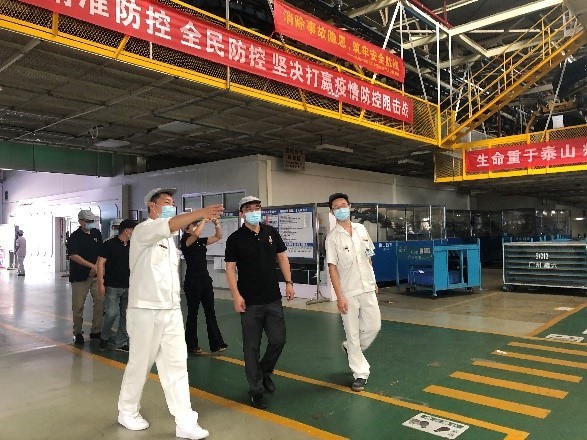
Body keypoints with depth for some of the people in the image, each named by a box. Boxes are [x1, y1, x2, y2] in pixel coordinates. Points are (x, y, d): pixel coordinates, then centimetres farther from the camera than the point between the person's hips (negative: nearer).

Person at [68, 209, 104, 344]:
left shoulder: (97, 234, 10)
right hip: (80, 276, -4)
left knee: (101, 302, 0)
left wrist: (96, 268, 0)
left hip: (96, 274, 4)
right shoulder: (75, 237, -6)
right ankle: (77, 333, 17)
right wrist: (92, 266, -20)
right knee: (78, 306, 2)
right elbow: (73, 256, -16)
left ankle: (96, 331, 11)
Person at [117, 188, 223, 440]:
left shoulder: (169, 238, 18)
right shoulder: (143, 230, -9)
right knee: (140, 364, 7)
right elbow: (168, 226, -31)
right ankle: (127, 412, 30)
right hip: (146, 310, -7)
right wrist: (200, 213, -45)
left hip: (172, 310, 7)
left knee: (176, 365, 3)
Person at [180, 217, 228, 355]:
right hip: (192, 282, -6)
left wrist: (216, 224, -4)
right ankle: (191, 345, 18)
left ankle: (216, 344, 9)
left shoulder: (201, 241, 11)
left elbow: (218, 236, 11)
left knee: (210, 312, 6)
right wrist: (204, 220, -19)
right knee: (193, 313, 5)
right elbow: (196, 234, -28)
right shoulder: (185, 241, -8)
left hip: (206, 280, 6)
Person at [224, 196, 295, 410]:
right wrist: (236, 296, -11)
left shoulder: (271, 233, 6)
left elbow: (282, 257, 13)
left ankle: (265, 371, 33)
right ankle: (255, 390, 18)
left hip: (273, 299, 4)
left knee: (278, 340, 5)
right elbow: (230, 268, -5)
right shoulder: (235, 239, -5)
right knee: (252, 346, 4)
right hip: (250, 302, -3)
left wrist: (288, 282, 7)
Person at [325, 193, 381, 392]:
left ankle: (351, 349, 35)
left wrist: (373, 281, 16)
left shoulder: (361, 229, 5)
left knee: (373, 326, 8)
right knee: (353, 334, 3)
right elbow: (332, 267, -10)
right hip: (348, 292, -4)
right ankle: (360, 374, 17)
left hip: (367, 288, 4)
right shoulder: (333, 237, -8)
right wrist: (339, 296, -14)